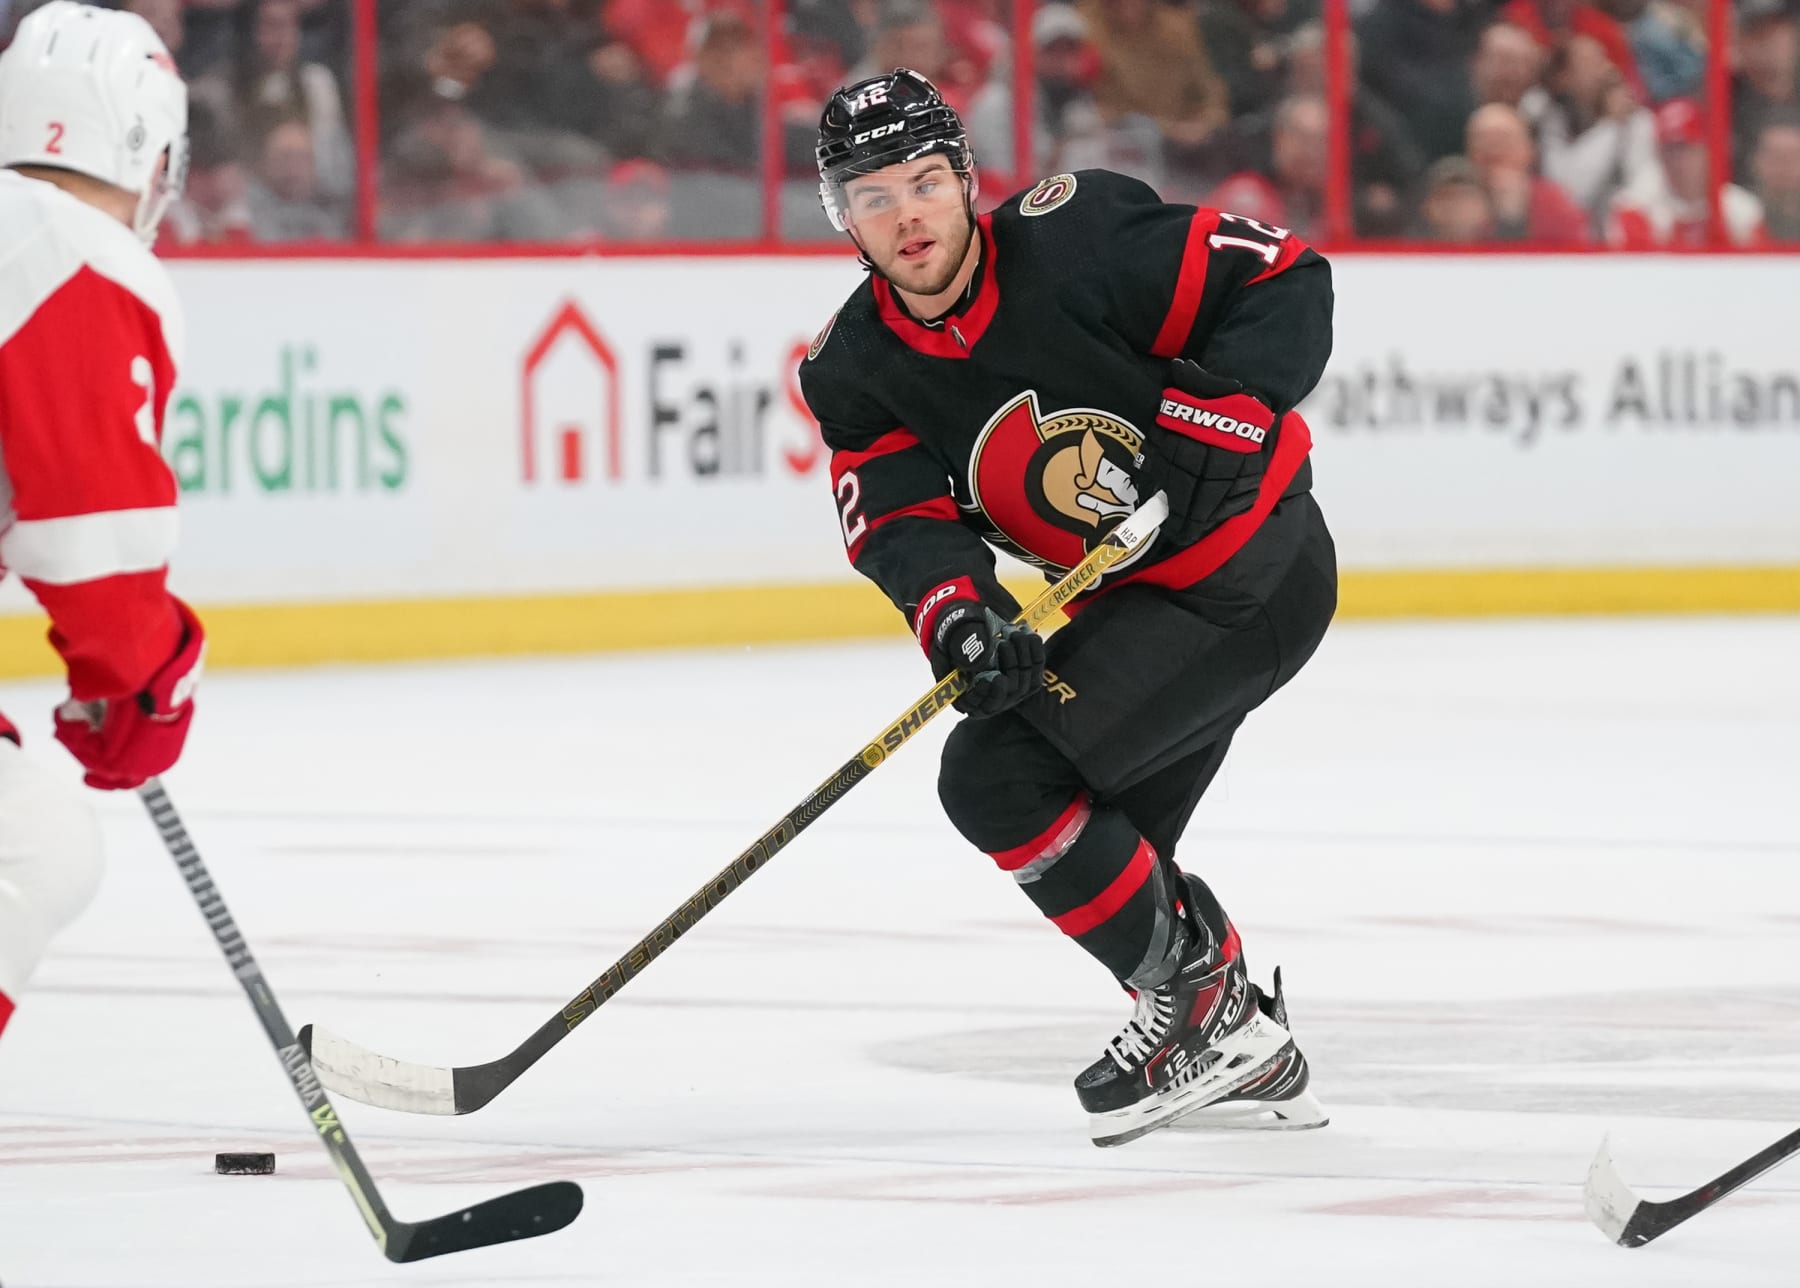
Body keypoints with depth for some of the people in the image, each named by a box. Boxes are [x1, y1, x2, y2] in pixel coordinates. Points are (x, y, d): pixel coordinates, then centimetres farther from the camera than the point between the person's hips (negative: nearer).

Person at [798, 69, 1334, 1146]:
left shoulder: (1074, 242, -20)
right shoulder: (859, 371, -1)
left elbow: (1286, 281, -18)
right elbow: (900, 520, -12)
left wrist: (1211, 420, -30)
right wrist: (951, 604, -33)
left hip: (1258, 576, -9)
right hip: (1143, 600, 9)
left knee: (999, 775, -16)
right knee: (1105, 852, 16)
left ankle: (1204, 998, -6)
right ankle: (1247, 1055, 32)